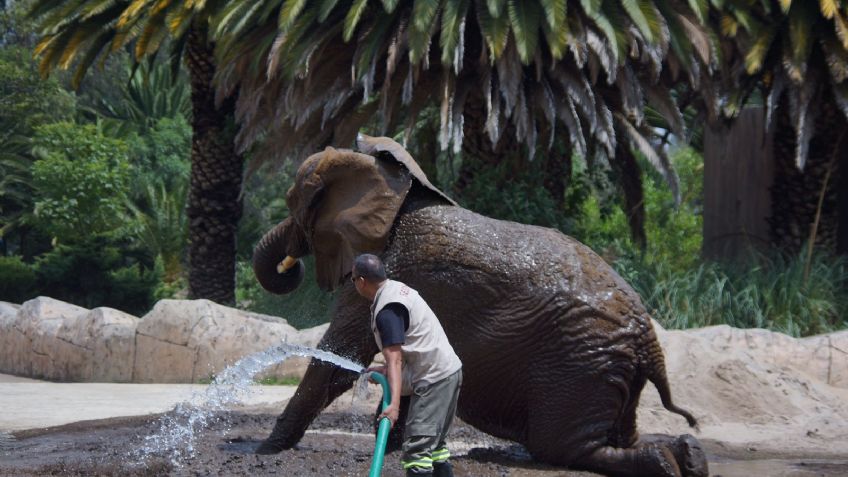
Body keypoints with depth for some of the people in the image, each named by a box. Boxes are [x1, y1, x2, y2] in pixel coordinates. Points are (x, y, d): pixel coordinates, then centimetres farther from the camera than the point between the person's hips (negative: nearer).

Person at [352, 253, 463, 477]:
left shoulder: (387, 311, -19)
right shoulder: (397, 288, 12)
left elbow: (395, 359, -30)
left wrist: (394, 404, -38)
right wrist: (386, 369, 24)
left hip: (434, 379, -11)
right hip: (448, 372, 11)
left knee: (417, 446, -15)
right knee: (433, 443, 19)